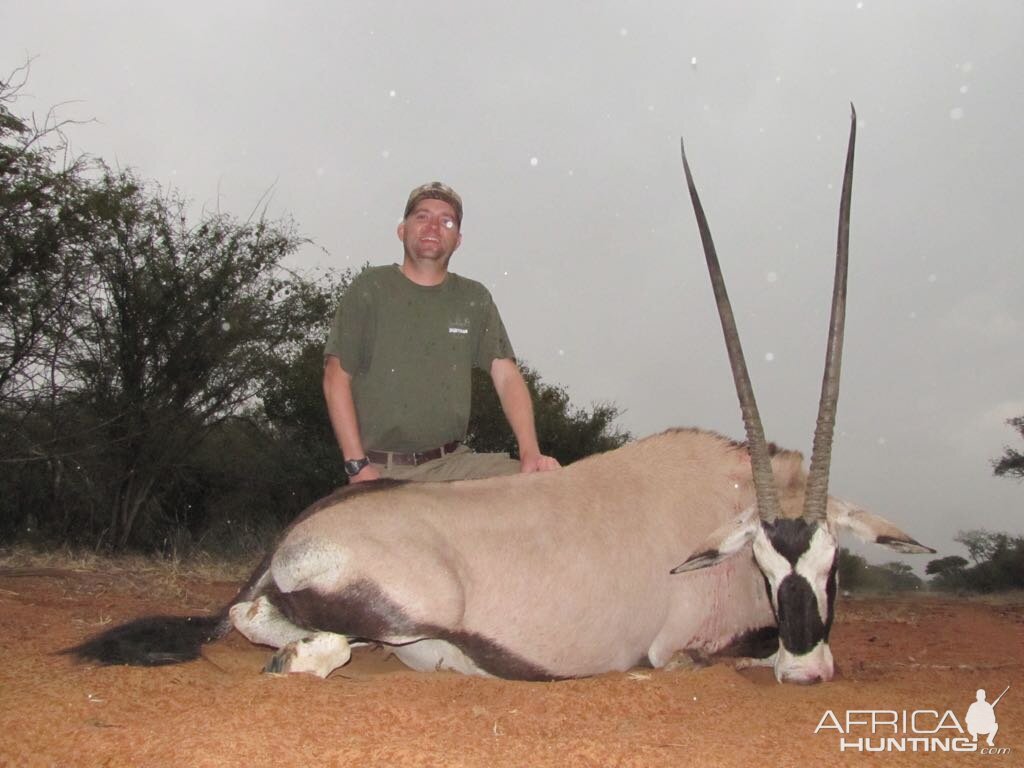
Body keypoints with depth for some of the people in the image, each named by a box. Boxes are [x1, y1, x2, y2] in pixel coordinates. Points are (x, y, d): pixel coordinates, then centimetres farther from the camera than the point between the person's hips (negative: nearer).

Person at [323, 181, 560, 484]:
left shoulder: (474, 299, 10)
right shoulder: (371, 288, 2)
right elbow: (337, 379, -1)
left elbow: (507, 377, 4)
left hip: (453, 463, 3)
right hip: (381, 472, -2)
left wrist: (530, 452, -12)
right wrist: (358, 466, -9)